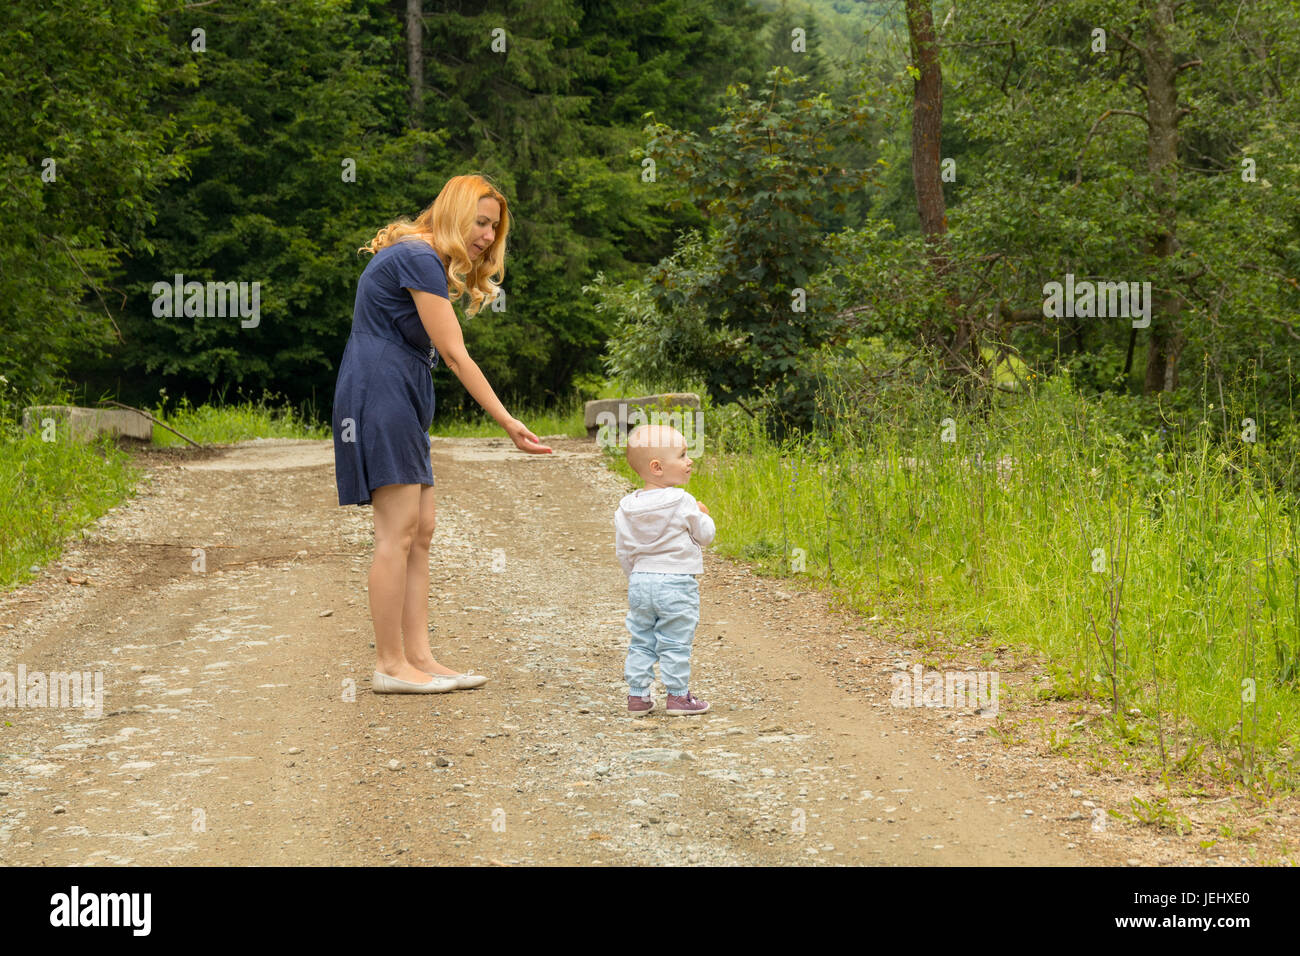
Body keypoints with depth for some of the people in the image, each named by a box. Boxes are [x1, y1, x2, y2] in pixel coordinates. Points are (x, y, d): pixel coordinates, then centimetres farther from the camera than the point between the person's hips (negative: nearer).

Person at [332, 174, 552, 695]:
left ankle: (419, 658, 8)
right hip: (380, 393, -11)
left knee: (419, 532, 7)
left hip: (400, 400, 11)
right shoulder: (419, 259, -12)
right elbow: (455, 356, -13)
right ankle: (390, 666, -7)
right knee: (398, 530, -10)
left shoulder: (423, 259, 21)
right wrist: (508, 423, -11)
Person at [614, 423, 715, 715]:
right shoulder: (683, 503, -15)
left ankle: (637, 695, 15)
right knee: (675, 643, 3)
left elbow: (623, 551, 8)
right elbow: (704, 535, -6)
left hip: (640, 581, 5)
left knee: (641, 641, 13)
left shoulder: (627, 507, 2)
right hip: (676, 583, -5)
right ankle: (678, 696, 9)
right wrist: (704, 516, 14)